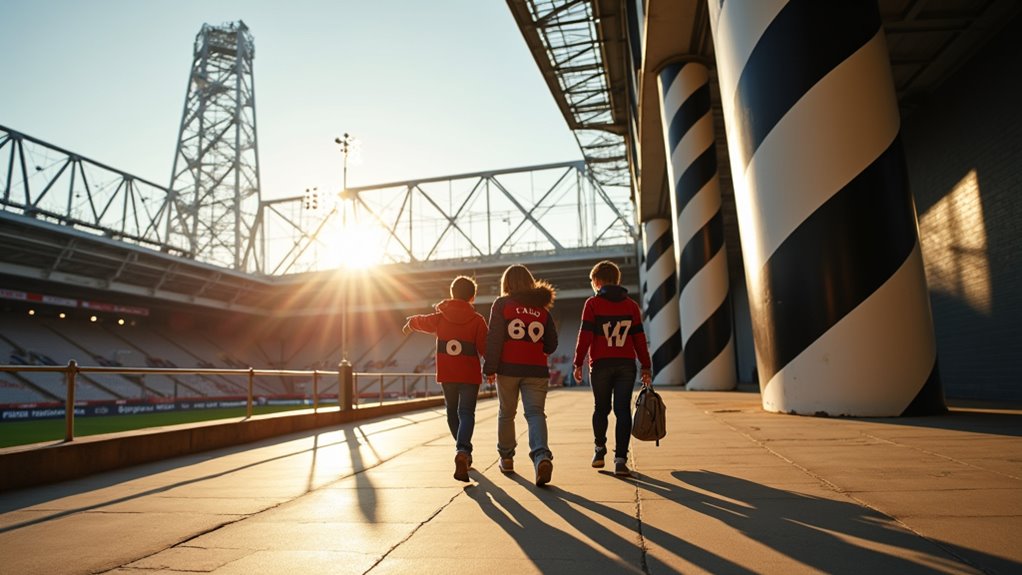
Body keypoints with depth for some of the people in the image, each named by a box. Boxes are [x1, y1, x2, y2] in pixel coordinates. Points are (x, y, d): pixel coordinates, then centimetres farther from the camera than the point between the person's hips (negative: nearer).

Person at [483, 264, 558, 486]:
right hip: (536, 370, 1)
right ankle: (541, 456, -25)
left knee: (506, 413, 15)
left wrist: (490, 367, -4)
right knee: (535, 412, -3)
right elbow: (551, 344, 11)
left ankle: (506, 457, 27)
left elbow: (494, 337, -6)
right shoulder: (542, 308, 11)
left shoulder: (502, 304, 1)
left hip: (508, 367, -1)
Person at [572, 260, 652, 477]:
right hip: (626, 364, 2)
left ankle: (599, 450, 26)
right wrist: (646, 367, 10)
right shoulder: (631, 305, 9)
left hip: (601, 364, -1)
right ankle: (620, 459, -6)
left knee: (601, 409, 15)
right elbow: (639, 338, 7)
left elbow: (585, 336, -6)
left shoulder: (593, 303, -1)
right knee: (623, 411, 0)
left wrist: (578, 363, 0)